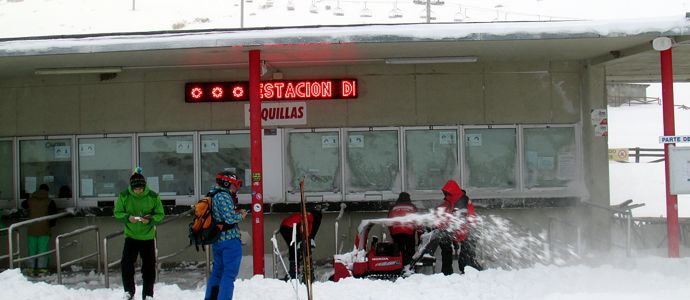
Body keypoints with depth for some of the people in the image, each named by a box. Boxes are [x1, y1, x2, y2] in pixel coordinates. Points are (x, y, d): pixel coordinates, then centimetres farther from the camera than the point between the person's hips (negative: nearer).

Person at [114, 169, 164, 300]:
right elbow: (117, 212, -1)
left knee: (149, 266, 3)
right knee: (126, 263, -9)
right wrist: (127, 217, -21)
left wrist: (150, 219, -23)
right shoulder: (124, 196, -9)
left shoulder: (153, 196, -10)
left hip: (148, 236, 0)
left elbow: (160, 214, -3)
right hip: (130, 235, 0)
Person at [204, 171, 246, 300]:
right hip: (230, 239, -10)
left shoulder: (213, 195, 15)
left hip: (217, 240, 10)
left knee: (217, 271, 19)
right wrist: (241, 216, -3)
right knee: (229, 273, -6)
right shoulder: (224, 196, -14)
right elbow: (230, 218, -21)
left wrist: (237, 212, 10)